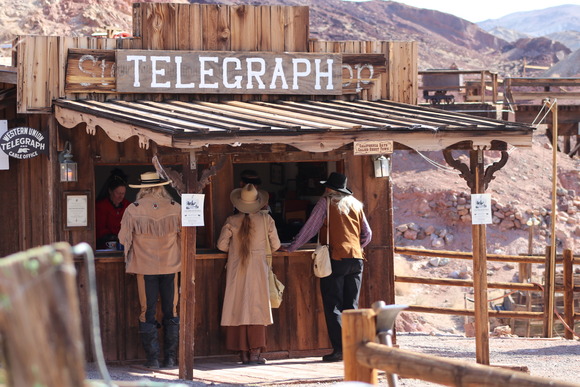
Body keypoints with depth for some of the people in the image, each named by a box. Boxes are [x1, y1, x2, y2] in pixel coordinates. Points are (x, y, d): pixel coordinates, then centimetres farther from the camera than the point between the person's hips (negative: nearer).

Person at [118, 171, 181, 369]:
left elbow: (123, 238, 0)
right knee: (171, 311, 9)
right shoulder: (175, 208, -4)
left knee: (147, 312, 5)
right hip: (170, 265, 1)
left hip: (145, 266, -1)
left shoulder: (133, 210, -8)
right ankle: (170, 357, 8)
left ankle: (152, 358, 2)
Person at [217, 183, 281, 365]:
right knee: (257, 307, 1)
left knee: (238, 307, 4)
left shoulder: (231, 221, -3)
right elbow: (275, 245, 4)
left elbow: (222, 245, -3)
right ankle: (255, 352, -6)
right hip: (258, 268, -1)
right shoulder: (266, 219, -3)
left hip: (236, 269, 1)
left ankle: (243, 352, 2)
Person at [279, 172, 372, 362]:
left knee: (333, 306, -3)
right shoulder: (355, 204, 14)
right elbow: (367, 234, 17)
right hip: (356, 259, 5)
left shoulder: (325, 203, -1)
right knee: (351, 307, 8)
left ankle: (339, 348, -9)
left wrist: (291, 247, 10)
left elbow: (309, 229, 0)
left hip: (335, 259, -5)